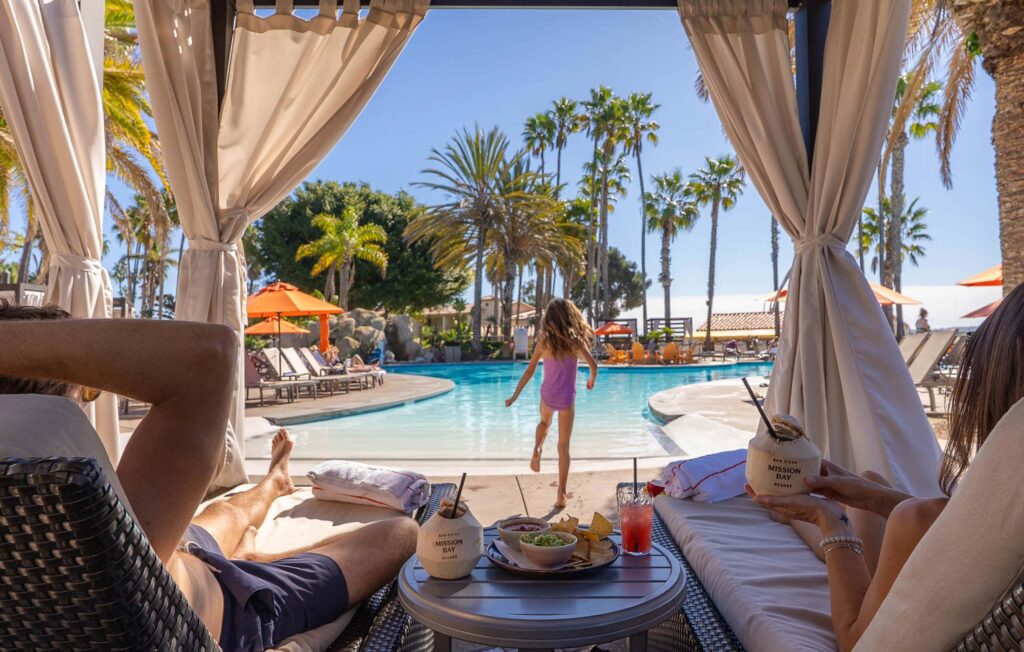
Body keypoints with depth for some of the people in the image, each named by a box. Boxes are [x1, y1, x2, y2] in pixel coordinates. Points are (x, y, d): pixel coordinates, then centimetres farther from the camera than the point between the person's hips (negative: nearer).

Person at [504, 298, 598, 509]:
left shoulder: (544, 340, -6)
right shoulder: (576, 340, -7)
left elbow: (529, 371, -5)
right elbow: (593, 366, -6)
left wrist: (515, 395, 2)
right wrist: (591, 381, 16)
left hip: (547, 395, 1)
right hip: (567, 398, -1)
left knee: (544, 423, 35)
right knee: (563, 446, 8)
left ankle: (537, 450, 9)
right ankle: (561, 494, 6)